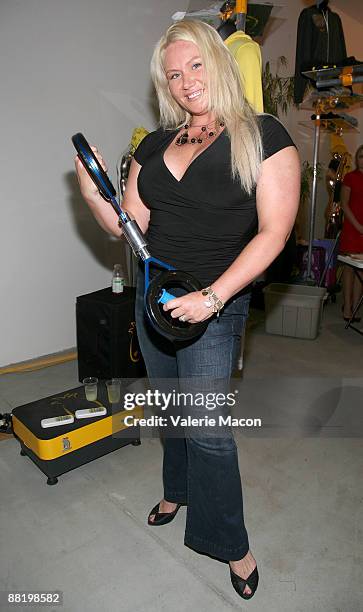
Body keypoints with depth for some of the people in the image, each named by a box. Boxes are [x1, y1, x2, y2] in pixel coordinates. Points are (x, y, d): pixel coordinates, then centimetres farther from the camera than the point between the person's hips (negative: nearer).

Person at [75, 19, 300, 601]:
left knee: (207, 429, -2)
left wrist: (213, 296, -22)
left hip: (216, 304, -5)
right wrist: (93, 192, -12)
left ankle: (232, 546, 22)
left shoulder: (263, 136, -7)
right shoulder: (156, 144, 9)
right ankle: (178, 490, 45)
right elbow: (130, 226, 7)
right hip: (152, 294, 6)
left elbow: (273, 232, -14)